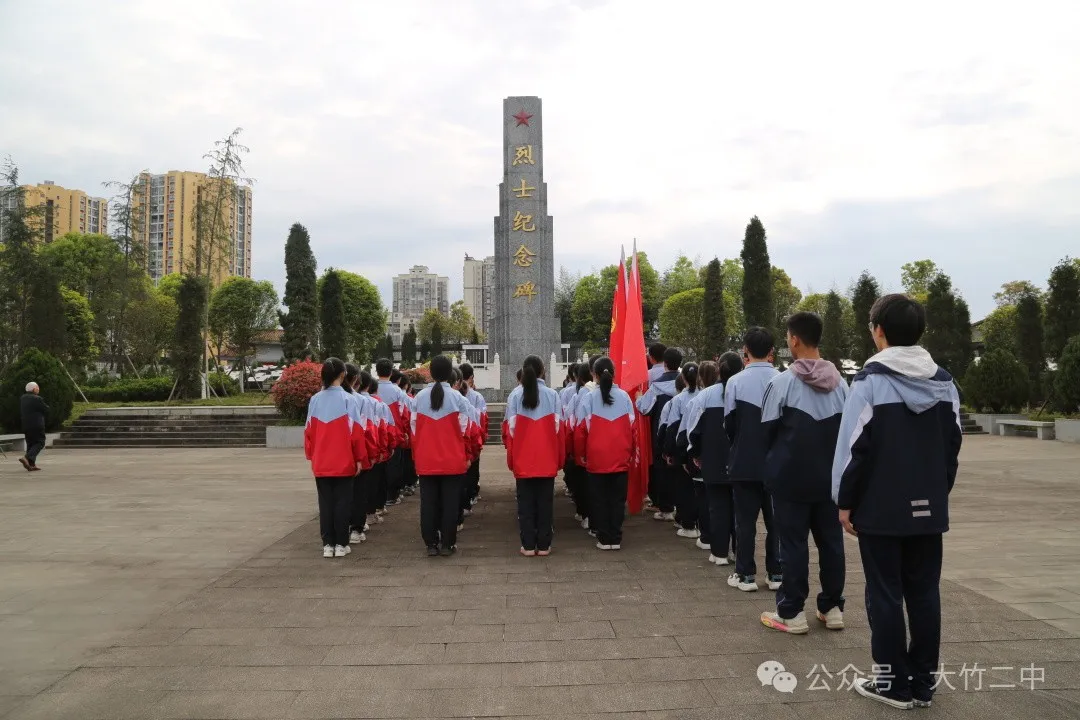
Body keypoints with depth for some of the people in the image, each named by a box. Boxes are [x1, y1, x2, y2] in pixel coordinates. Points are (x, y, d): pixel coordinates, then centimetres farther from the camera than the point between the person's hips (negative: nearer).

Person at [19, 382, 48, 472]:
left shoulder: (22, 399, 10)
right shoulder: (37, 399, -14)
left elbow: (20, 412, 18)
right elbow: (46, 410, -8)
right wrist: (46, 406, 11)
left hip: (26, 426, 8)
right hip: (37, 425, -8)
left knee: (30, 444, 12)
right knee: (40, 443, -3)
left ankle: (32, 464, 9)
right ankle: (27, 458, -20)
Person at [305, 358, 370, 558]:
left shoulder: (315, 400, 0)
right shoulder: (346, 399, -10)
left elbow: (309, 431, 4)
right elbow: (356, 431, -9)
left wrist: (311, 456, 15)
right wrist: (360, 458, 0)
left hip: (321, 463, 3)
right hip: (344, 462, -3)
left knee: (325, 503, 10)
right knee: (342, 502, 6)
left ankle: (327, 544, 13)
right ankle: (340, 544, 9)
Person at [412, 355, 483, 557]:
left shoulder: (420, 397, 0)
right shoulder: (457, 397, -8)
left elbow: (414, 428, 6)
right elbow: (467, 429, -5)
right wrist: (468, 455, 9)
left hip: (425, 461, 2)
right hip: (453, 460, -2)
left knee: (428, 502, 9)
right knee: (450, 502, 6)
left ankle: (431, 544, 13)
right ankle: (447, 544, 9)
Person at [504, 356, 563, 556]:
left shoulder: (515, 395, -4)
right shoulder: (552, 394, -3)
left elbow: (510, 428, -4)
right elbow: (558, 427, -2)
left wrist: (511, 458, 5)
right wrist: (559, 457, 7)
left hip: (522, 459, 0)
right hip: (547, 459, 0)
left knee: (525, 502, 8)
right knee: (545, 502, 8)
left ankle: (528, 545, 9)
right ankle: (543, 545, 12)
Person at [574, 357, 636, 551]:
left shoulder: (588, 399, -7)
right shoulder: (624, 397, -1)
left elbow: (580, 430, -6)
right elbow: (632, 427, 3)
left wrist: (580, 455, 7)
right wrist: (631, 453, 14)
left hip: (596, 458, -2)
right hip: (621, 458, 2)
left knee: (599, 499, 9)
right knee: (618, 498, 10)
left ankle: (604, 538, 12)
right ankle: (616, 538, 13)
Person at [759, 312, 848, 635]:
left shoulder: (783, 382, -13)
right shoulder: (840, 383, 2)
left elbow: (767, 429, -7)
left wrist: (773, 462, 11)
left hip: (791, 476, -5)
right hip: (829, 475, 5)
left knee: (793, 542, 2)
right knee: (830, 540, 12)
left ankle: (791, 612, 8)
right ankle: (832, 607, 21)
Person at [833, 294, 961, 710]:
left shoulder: (870, 380, -11)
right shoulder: (944, 382, 6)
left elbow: (855, 447, -13)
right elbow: (953, 446, 10)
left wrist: (845, 501, -5)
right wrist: (939, 492, 19)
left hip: (880, 508, -5)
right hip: (928, 508, 6)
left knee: (885, 594, 4)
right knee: (924, 593, 11)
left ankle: (893, 683, 11)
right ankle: (922, 682, 19)